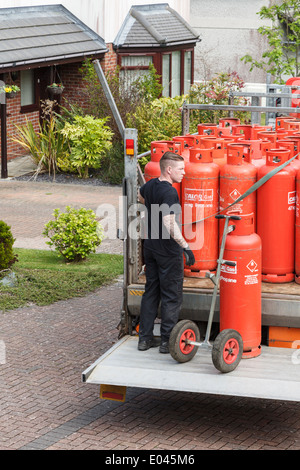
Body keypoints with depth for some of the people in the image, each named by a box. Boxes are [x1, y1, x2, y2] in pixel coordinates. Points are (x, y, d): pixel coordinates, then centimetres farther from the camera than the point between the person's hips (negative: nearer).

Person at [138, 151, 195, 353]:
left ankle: (145, 337, 18)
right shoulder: (169, 192, -21)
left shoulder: (150, 185, 5)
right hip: (168, 251, -8)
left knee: (151, 292, 15)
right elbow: (169, 223, -32)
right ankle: (167, 340, 4)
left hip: (150, 247, 8)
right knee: (172, 296, 1)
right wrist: (185, 247, -34)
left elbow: (140, 197, 30)